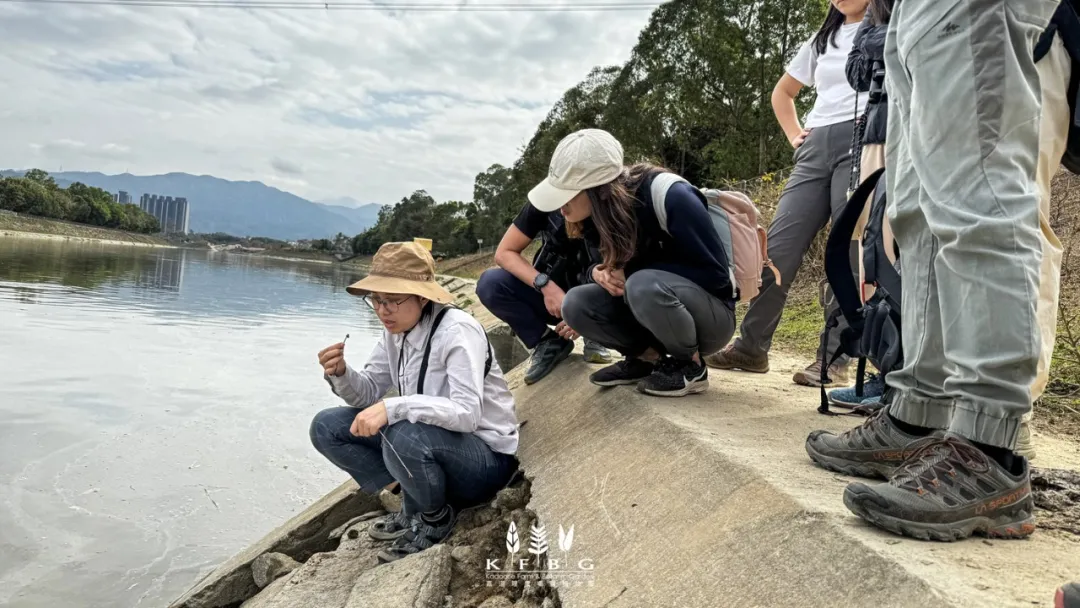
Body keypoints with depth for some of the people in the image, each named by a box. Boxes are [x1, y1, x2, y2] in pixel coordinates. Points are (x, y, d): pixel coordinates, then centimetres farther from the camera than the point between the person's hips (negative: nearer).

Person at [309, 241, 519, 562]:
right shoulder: (396, 331, -1)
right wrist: (341, 374, -16)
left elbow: (467, 413, -33)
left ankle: (435, 517, -4)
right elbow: (369, 392, 6)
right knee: (326, 427, 0)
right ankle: (416, 507, 5)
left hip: (485, 457, -7)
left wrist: (393, 408, -41)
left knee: (404, 438, -38)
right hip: (425, 439, 8)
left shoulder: (457, 330, -24)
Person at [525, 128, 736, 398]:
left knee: (643, 285, -35)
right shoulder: (600, 215, -7)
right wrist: (599, 272, -17)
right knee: (576, 304, -16)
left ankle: (691, 366, -10)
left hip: (712, 315, -5)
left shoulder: (671, 197, -26)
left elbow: (715, 274, -21)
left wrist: (632, 273, -24)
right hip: (658, 306, 6)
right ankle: (648, 357, 3)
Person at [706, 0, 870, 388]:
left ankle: (834, 360, -5)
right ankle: (752, 347, 3)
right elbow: (782, 92, 33)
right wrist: (795, 136, 18)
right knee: (779, 247, -3)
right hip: (816, 149, 5)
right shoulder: (822, 41, 24)